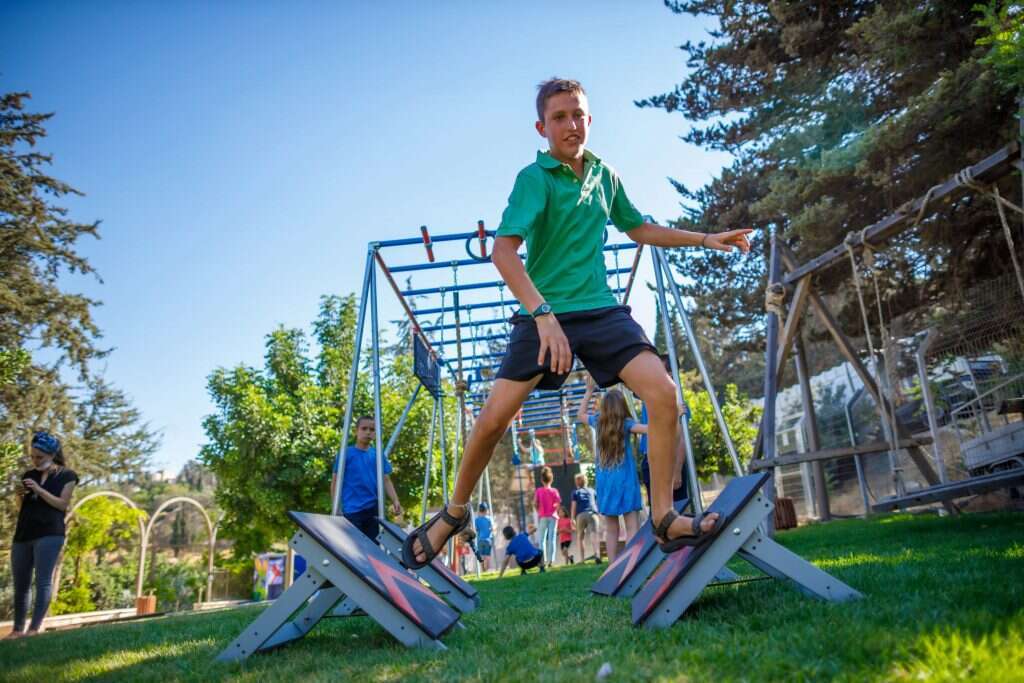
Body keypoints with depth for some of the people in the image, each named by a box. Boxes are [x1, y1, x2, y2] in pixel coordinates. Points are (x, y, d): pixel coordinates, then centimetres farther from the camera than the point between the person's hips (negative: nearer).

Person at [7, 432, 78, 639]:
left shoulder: (66, 475, 3)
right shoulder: (29, 475, 17)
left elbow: (63, 505, -6)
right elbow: (23, 507, 21)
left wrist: (39, 490, -13)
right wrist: (21, 495, -1)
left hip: (49, 534, -6)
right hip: (23, 535, 6)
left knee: (43, 581, -11)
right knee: (20, 584, 8)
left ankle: (35, 628, -13)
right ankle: (18, 629, 16)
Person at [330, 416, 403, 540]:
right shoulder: (345, 453, 0)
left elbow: (386, 480, 10)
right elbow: (335, 481, 0)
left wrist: (395, 501, -6)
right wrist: (337, 508, -8)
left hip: (373, 510, 4)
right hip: (352, 510, -4)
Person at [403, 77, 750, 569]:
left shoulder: (604, 174, 12)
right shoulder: (535, 178, -7)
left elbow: (639, 229, 28)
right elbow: (503, 251, -20)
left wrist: (705, 239, 23)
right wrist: (544, 315, -32)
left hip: (601, 310, 5)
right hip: (544, 314, -4)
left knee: (662, 392, -15)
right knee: (495, 416, -8)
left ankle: (665, 520, -2)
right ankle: (455, 511, 19)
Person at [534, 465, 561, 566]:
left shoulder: (538, 491, -4)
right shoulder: (554, 491, -4)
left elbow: (536, 503, -7)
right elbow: (558, 504, -9)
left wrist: (539, 512, 9)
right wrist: (554, 510, 8)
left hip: (542, 517, 0)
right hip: (552, 516, 0)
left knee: (542, 539, 8)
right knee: (551, 539, 4)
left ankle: (543, 560, 3)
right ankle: (550, 560, 0)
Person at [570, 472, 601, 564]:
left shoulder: (575, 492, 16)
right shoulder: (592, 490, 23)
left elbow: (573, 505, 6)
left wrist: (572, 518, 3)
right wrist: (597, 513, 43)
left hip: (581, 515, -1)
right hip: (592, 513, 1)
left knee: (580, 537, 11)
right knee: (594, 534, -11)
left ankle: (582, 559, 3)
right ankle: (597, 555, -32)